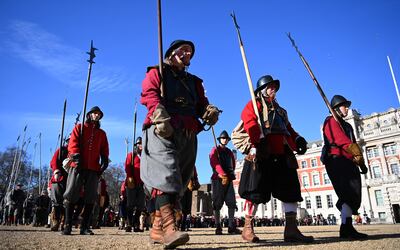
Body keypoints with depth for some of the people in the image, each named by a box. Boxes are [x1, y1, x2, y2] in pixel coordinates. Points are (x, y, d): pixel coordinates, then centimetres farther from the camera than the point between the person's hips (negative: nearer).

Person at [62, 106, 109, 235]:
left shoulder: (102, 133, 23)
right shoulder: (79, 127, 15)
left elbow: (104, 150, 17)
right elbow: (73, 142, 1)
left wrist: (105, 160, -2)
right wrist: (76, 156, -14)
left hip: (93, 168, 3)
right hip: (78, 166, -2)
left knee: (90, 198, 0)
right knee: (71, 195, -5)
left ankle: (85, 226, 6)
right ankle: (67, 225, 3)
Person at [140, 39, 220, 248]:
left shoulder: (194, 81, 30)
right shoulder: (156, 73, 14)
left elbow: (201, 104, 20)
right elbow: (150, 95, -4)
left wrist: (210, 111, -6)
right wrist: (162, 118, -22)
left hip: (188, 136, 6)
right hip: (162, 132, -6)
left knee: (178, 181, 3)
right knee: (165, 174, -24)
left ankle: (157, 228, 12)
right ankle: (169, 228, -33)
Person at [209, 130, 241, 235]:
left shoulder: (229, 152, 21)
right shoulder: (215, 150, 4)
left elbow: (233, 164, 17)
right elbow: (215, 163, -11)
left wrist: (229, 175, 1)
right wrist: (223, 174, -23)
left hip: (229, 179, 5)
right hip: (218, 178, -5)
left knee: (232, 203, -1)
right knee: (217, 204, -4)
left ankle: (232, 227, 3)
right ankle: (218, 227, 0)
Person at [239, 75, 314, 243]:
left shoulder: (280, 110, 32)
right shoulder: (254, 104, 9)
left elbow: (288, 129, 26)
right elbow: (250, 122, -10)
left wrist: (298, 140, 5)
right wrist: (259, 140, -27)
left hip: (283, 155, 7)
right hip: (263, 153, -7)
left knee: (291, 189, 1)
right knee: (257, 191, -6)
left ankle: (291, 230, 5)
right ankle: (247, 228, 4)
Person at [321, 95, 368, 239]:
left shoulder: (347, 125, 29)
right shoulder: (331, 121, 2)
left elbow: (354, 144, 21)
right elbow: (342, 140, -12)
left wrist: (360, 162, 7)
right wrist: (358, 155, -18)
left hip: (348, 163, 9)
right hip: (336, 160, -9)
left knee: (354, 195, 4)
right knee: (348, 192, -20)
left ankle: (346, 228, 8)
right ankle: (347, 228, -24)